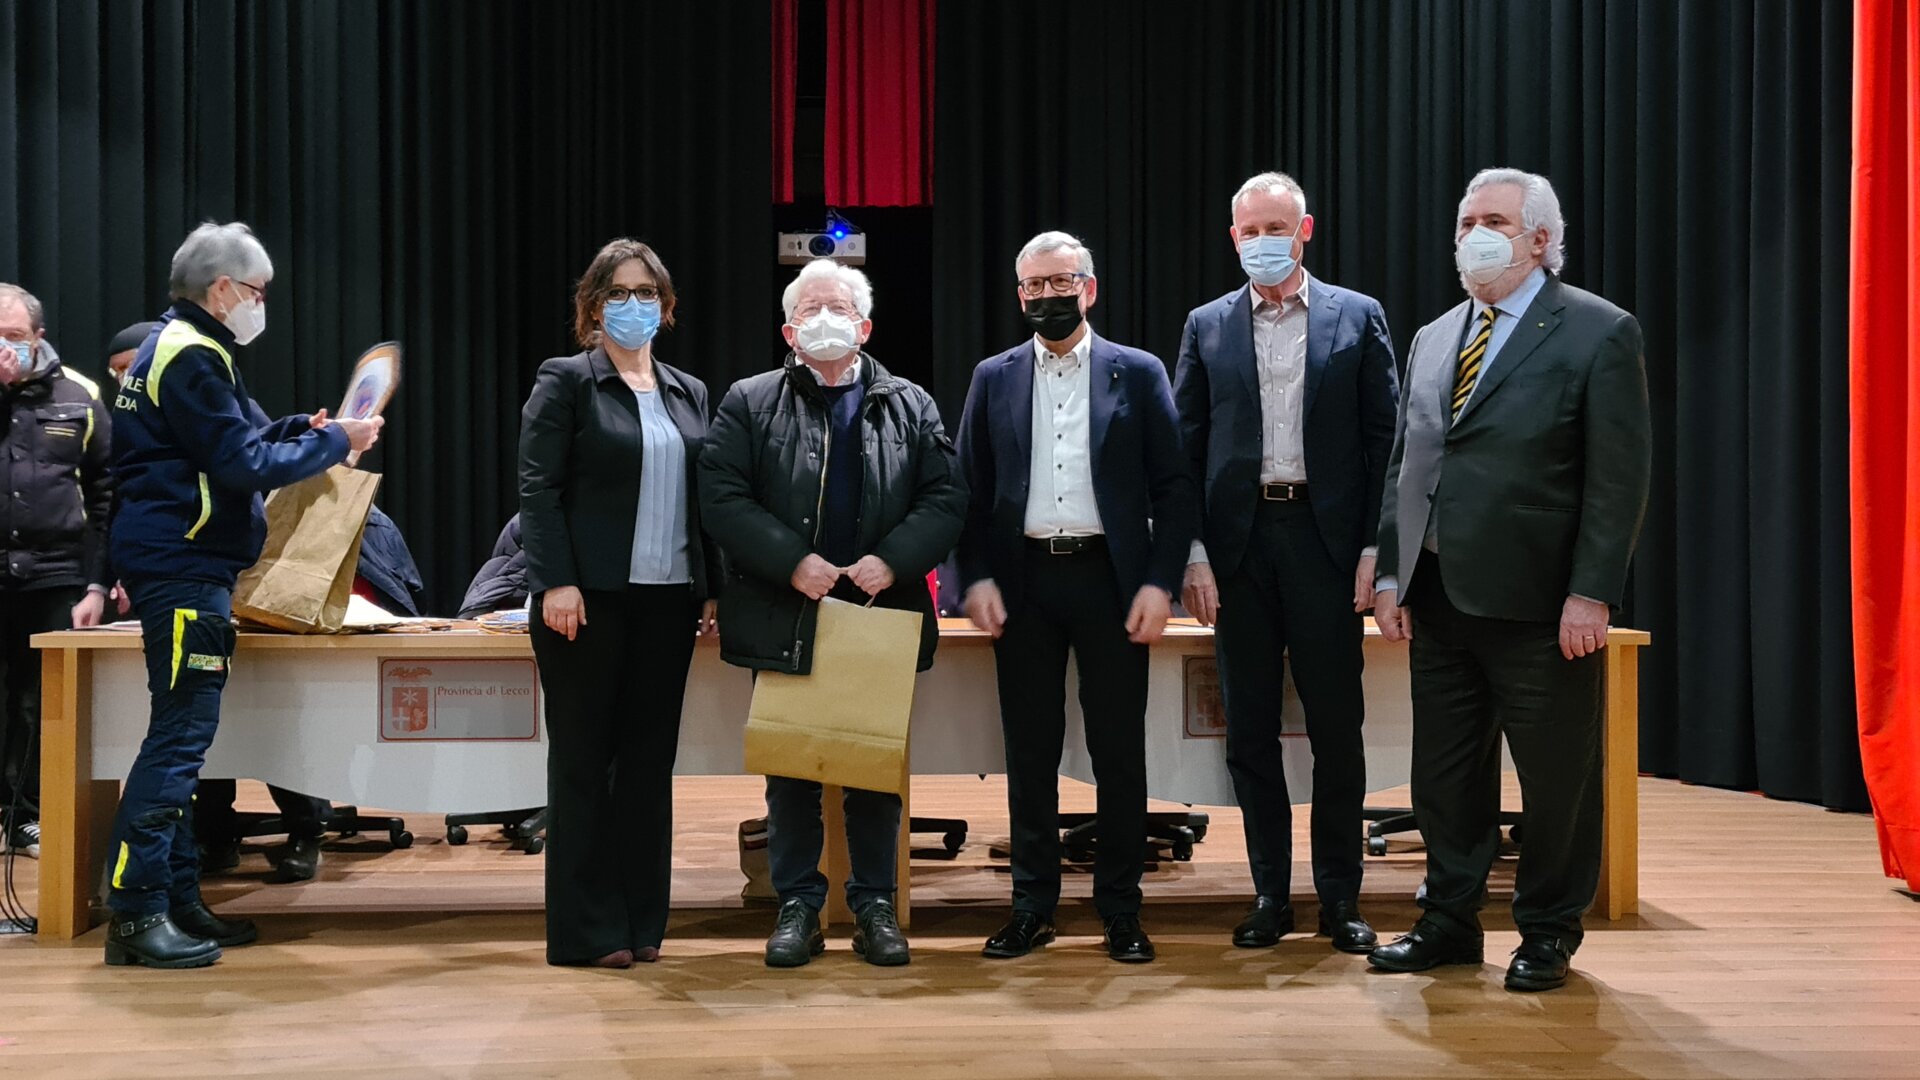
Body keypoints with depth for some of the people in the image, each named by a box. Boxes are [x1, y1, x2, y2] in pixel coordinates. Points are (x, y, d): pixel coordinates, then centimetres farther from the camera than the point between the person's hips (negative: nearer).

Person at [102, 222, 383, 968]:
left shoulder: (180, 348, 19)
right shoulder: (191, 358, -13)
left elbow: (230, 440, 20)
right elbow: (242, 465, -17)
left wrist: (302, 430, 10)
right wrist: (333, 444, -9)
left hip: (184, 569, 11)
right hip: (183, 570, -11)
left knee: (183, 737, 12)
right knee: (179, 735, -10)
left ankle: (177, 900, 18)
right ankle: (135, 912, -9)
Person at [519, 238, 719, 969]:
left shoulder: (688, 393, 15)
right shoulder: (566, 382, -1)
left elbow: (705, 498, 15)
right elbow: (538, 489, -8)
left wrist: (713, 589, 8)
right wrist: (555, 581, -18)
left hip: (667, 601, 5)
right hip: (590, 599, -5)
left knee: (650, 759, 7)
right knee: (583, 760, 2)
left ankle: (642, 921, 14)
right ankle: (586, 930, 6)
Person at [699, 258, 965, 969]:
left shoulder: (909, 407, 10)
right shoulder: (750, 403, 5)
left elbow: (947, 497, 3)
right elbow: (722, 499, -5)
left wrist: (893, 561, -13)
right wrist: (793, 562, -15)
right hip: (786, 621, -1)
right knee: (790, 770, 5)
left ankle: (875, 906, 17)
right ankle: (797, 907, 15)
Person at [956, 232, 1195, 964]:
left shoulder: (1138, 374, 4)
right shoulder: (994, 379, 9)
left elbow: (1173, 487, 1)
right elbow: (970, 490, 7)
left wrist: (1160, 582, -8)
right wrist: (976, 578, -4)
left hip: (1109, 580, -1)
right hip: (1024, 582, 2)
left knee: (1119, 750, 3)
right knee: (1030, 750, 7)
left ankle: (1120, 910, 12)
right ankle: (1032, 907, 15)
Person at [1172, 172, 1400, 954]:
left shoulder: (1357, 318, 4)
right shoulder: (1207, 327, 9)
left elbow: (1385, 439, 2)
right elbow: (1186, 446, 7)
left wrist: (1374, 549, -6)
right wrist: (1193, 554, -2)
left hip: (1326, 538, -2)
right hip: (1239, 542, 2)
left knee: (1336, 722, 2)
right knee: (1250, 728, 6)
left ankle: (1340, 898, 12)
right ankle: (1271, 895, 16)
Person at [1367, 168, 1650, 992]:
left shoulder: (1599, 334, -5)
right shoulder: (1433, 340, 15)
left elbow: (1620, 477, -10)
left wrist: (1591, 594, -16)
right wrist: (1391, 573, 7)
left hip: (1539, 605, -6)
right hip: (1438, 598, 6)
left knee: (1557, 776, 5)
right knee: (1445, 772, 12)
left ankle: (1548, 932, 20)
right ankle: (1449, 922, 25)